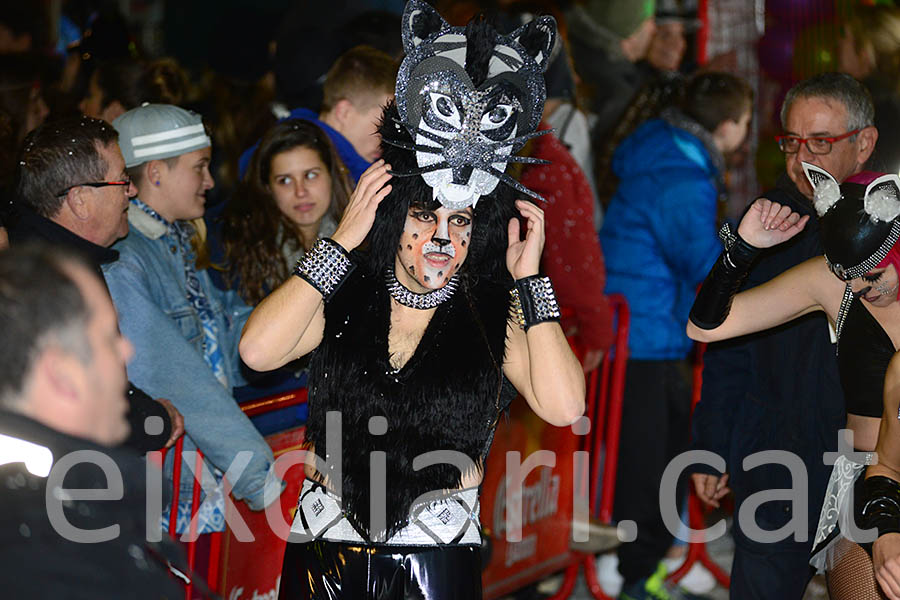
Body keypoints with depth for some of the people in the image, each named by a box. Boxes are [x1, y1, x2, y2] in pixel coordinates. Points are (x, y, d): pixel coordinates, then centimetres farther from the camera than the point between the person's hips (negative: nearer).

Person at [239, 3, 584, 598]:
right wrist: (343, 241, -12)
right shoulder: (345, 300, 1)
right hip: (326, 545, 1)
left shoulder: (492, 315, -3)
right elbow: (259, 350, -16)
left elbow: (562, 406, -18)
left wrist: (529, 276, -13)